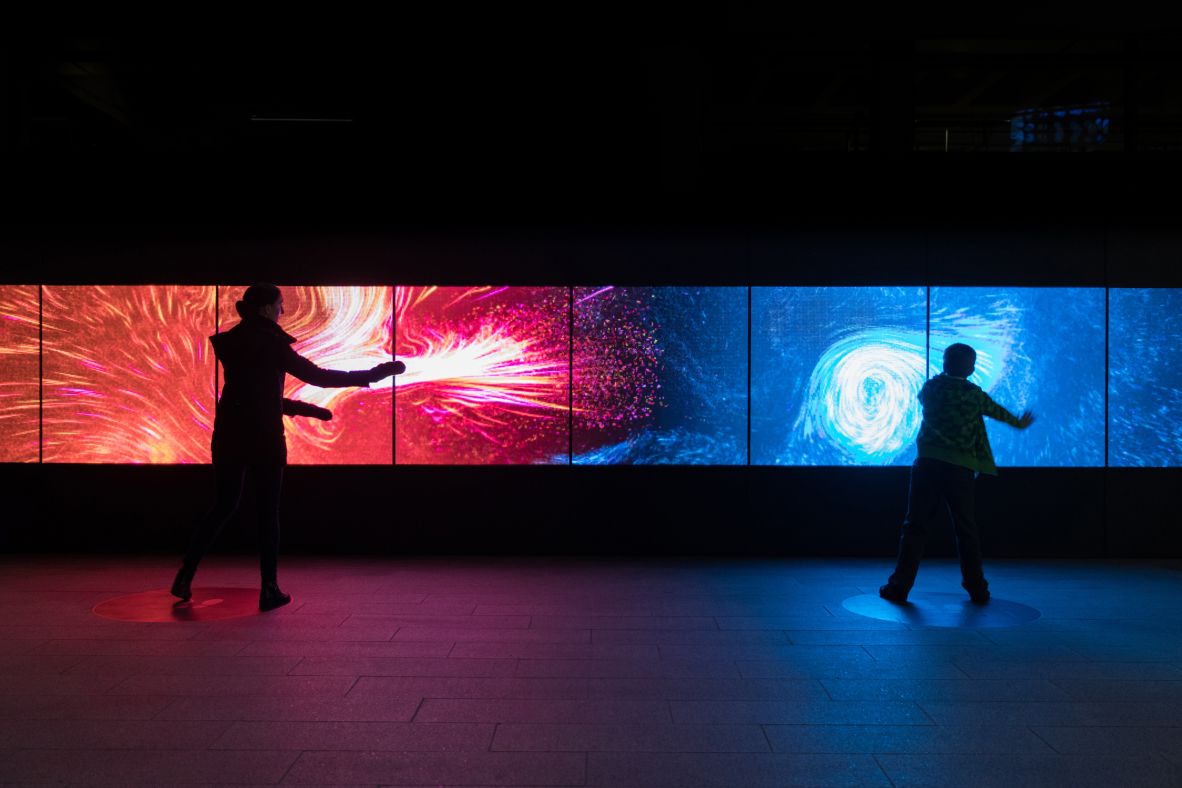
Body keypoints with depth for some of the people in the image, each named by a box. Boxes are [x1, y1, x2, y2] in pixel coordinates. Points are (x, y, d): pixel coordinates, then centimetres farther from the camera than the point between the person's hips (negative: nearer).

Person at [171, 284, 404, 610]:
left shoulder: (230, 342, 11)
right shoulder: (271, 343, -10)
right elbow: (318, 376, -12)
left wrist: (305, 408, 21)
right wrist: (375, 374, -9)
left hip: (229, 435, 6)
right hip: (264, 437, -6)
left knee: (224, 505, 19)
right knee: (268, 512, 3)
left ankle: (185, 576, 17)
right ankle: (269, 589, 7)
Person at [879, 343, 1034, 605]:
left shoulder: (931, 387, 5)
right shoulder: (974, 393, 4)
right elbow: (996, 411, 22)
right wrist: (1019, 423, 43)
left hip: (928, 463, 0)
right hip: (960, 468, 0)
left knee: (915, 525, 2)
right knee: (966, 528, 12)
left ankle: (900, 586, 0)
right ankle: (977, 588, 21)